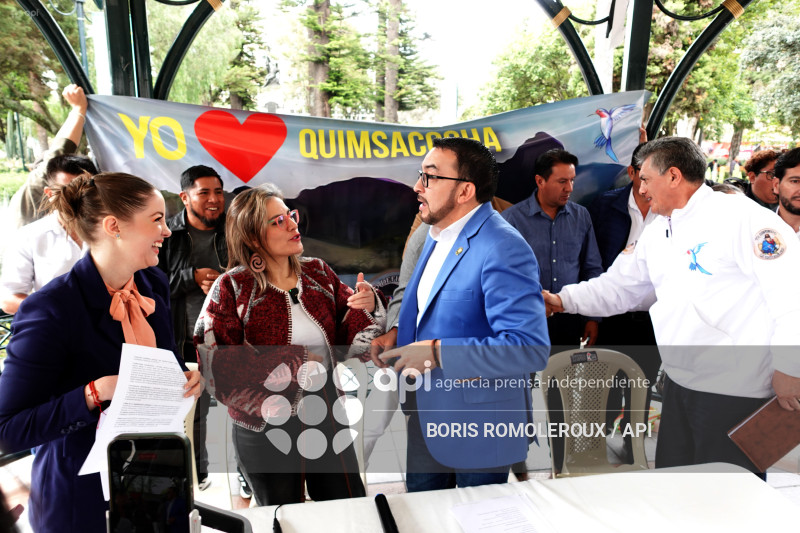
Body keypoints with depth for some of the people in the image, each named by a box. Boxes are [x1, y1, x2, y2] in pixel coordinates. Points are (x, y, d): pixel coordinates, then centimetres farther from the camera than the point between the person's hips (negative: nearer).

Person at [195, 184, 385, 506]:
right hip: (266, 432, -3)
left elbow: (350, 335, 5)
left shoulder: (318, 272, 1)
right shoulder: (232, 287, -10)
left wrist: (369, 307, -16)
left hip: (327, 420, 4)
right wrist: (293, 363, -21)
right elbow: (216, 364, -17)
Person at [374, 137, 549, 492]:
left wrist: (436, 353, -29)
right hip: (426, 416, 8)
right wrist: (396, 337, 3)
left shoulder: (502, 248, -24)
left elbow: (530, 348, -30)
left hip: (479, 426, -8)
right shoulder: (437, 235, 6)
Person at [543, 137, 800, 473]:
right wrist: (563, 300, 4)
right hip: (679, 382, 8)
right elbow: (618, 286, 15)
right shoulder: (656, 233, 12)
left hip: (736, 392, -8)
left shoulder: (740, 216, -13)